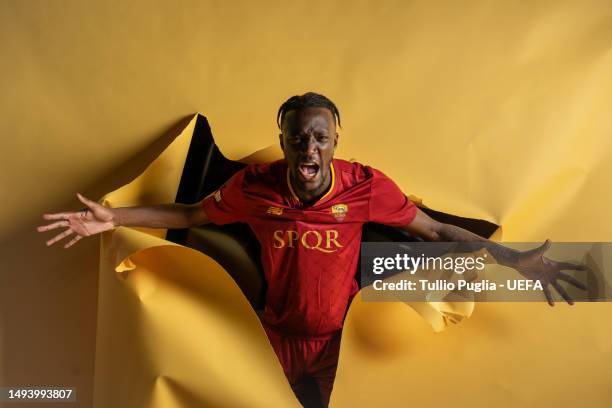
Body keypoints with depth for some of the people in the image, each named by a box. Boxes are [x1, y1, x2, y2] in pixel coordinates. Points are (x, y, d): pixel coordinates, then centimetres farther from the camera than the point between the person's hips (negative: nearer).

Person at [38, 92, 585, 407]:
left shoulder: (366, 186, -24)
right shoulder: (254, 186, -22)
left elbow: (437, 230, -14)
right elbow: (190, 214, -6)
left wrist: (514, 259, -18)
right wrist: (113, 218, -11)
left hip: (341, 334, 0)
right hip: (279, 333, 1)